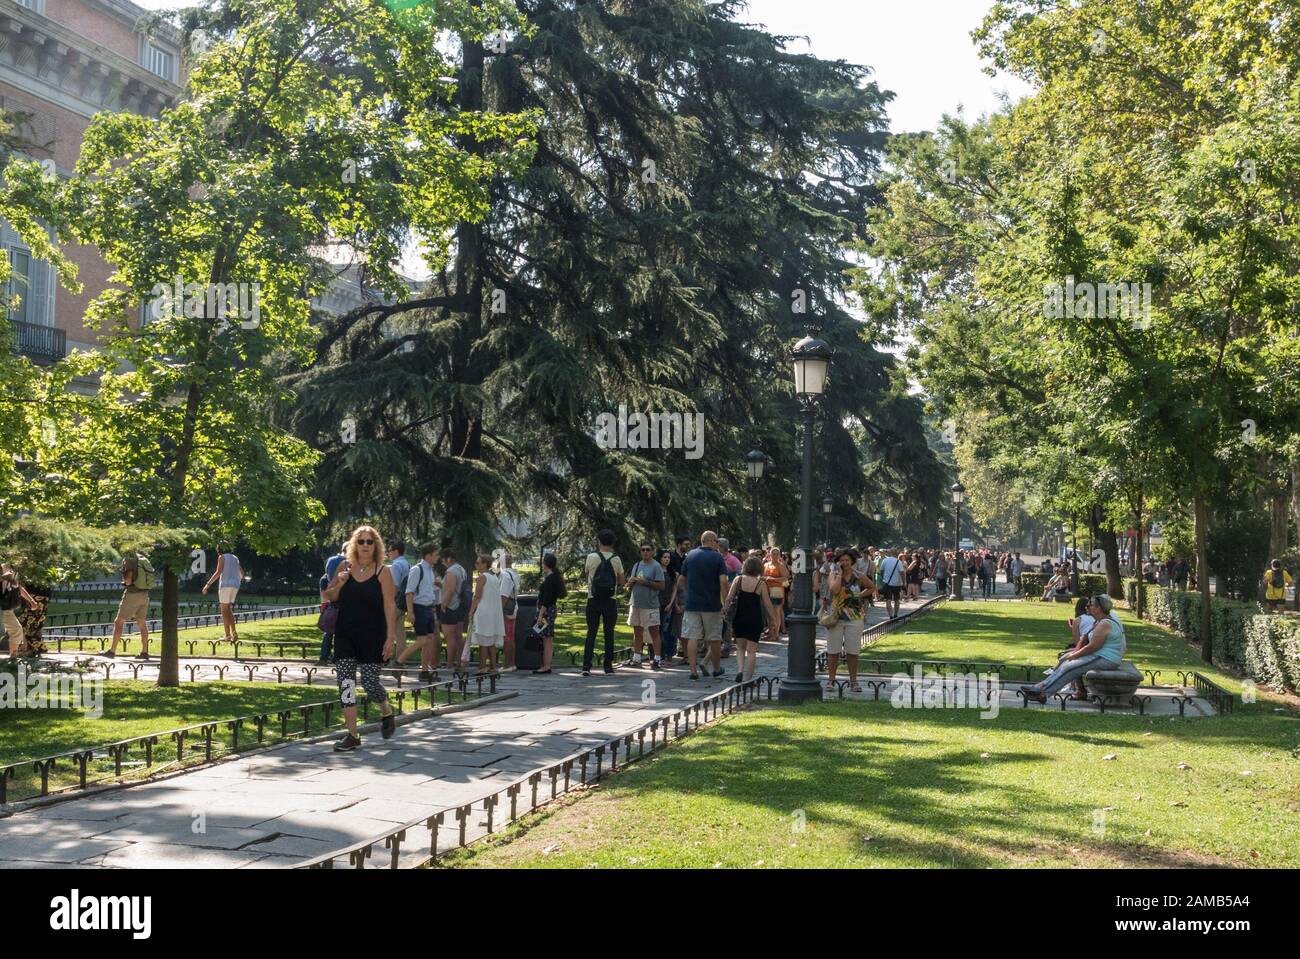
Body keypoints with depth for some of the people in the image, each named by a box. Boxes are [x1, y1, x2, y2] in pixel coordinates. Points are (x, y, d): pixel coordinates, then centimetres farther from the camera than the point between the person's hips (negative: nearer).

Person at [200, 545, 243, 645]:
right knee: (229, 610, 13)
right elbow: (242, 573, 27)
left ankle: (228, 635, -6)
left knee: (224, 610, -2)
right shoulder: (235, 558, 19)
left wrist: (208, 584, -15)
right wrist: (240, 579, 49)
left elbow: (218, 572, -14)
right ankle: (234, 632, -2)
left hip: (225, 584, -6)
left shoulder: (222, 557, -1)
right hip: (235, 585, 6)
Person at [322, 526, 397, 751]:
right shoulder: (345, 567, 4)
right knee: (345, 682, -2)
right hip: (346, 635, 3)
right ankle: (352, 735, 4)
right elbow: (329, 596, 13)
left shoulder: (383, 572, -5)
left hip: (372, 637, -3)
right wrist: (339, 584, -9)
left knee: (369, 681, -3)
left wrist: (390, 638, -10)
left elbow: (390, 606, -6)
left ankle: (387, 713, 29)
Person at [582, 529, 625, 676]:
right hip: (610, 602, 1)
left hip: (593, 600, -1)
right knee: (609, 634, 9)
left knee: (591, 633, 2)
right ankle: (608, 666, 11)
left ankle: (586, 666, -6)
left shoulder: (592, 557, -6)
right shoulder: (616, 560, -2)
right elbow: (622, 582, 5)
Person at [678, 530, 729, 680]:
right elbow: (723, 582, -14)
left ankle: (693, 670, -4)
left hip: (692, 604, 2)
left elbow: (681, 581, 9)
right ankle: (717, 669, 24)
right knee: (714, 639, 11)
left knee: (692, 638, 2)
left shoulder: (690, 555, 6)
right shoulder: (717, 557, -5)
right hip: (712, 605, -2)